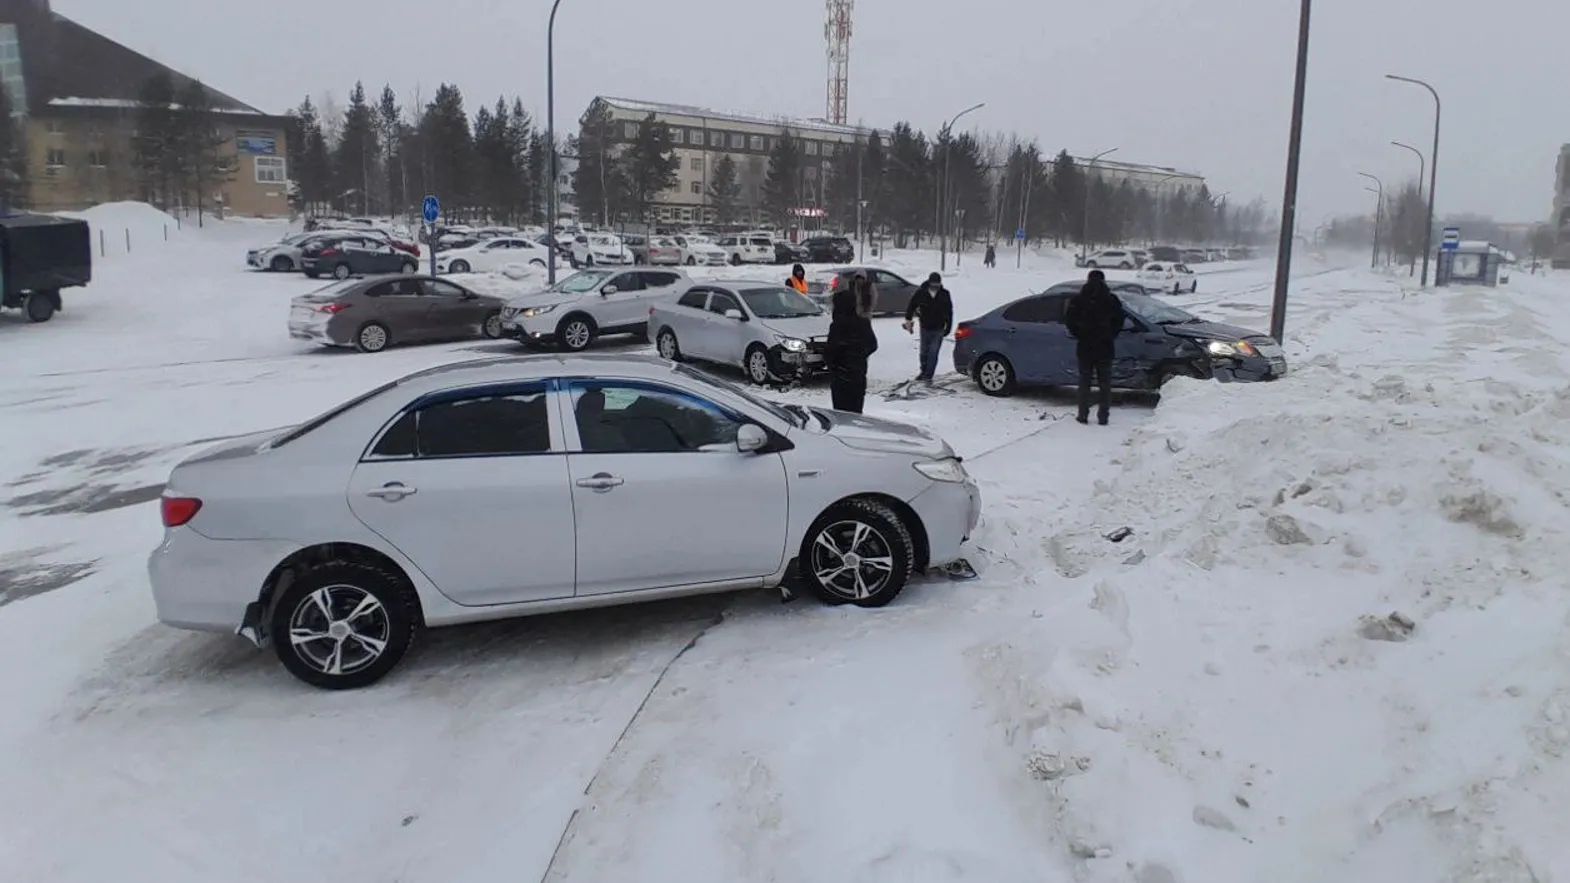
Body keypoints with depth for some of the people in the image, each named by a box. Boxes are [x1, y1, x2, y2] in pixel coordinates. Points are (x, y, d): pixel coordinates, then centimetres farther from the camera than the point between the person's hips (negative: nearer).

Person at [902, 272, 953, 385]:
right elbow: (911, 306, 2)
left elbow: (949, 312, 2)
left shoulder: (945, 295, -7)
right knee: (924, 352, 13)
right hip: (925, 328, 1)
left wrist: (948, 327, 1)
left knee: (933, 353, -7)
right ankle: (924, 372, 34)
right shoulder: (921, 293, -10)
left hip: (938, 329, -1)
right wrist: (908, 320, 1)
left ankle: (928, 376, -4)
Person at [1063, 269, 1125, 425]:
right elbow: (1119, 320, 0)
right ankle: (1103, 416, 3)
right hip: (1105, 348, 0)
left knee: (1084, 382, 7)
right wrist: (1110, 335, 11)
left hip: (1085, 347, 0)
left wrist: (1078, 335, 7)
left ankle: (1083, 415, 5)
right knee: (1105, 383, 5)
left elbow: (1068, 320, -3)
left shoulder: (1078, 299, -1)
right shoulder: (1112, 299, 0)